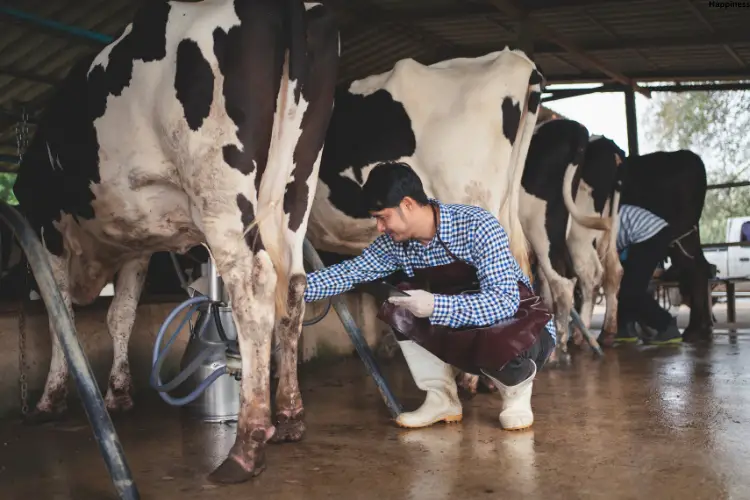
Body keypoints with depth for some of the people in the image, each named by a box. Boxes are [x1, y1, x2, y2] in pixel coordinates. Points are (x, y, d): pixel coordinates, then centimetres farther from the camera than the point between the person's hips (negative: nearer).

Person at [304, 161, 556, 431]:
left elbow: (505, 301, -32)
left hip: (518, 324, -5)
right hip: (464, 331, 6)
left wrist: (436, 305, -42)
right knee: (398, 307, -15)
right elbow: (350, 272, -4)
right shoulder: (396, 241, -9)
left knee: (506, 351, -39)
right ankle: (442, 398, -2)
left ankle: (516, 392, -2)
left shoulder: (477, 226, -27)